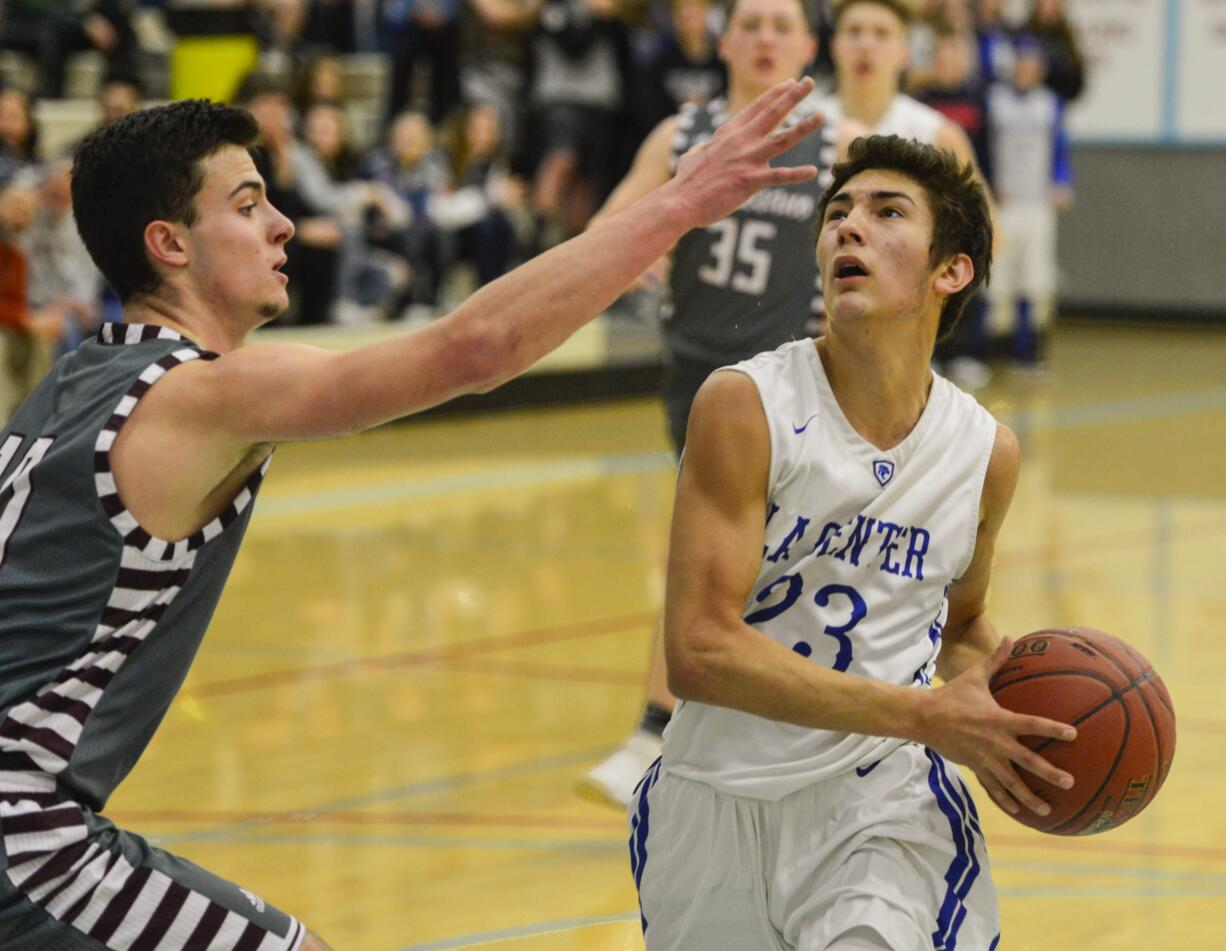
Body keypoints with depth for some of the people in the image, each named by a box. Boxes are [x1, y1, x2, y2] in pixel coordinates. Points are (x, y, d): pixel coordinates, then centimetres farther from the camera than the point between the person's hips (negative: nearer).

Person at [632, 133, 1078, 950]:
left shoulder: (987, 452, -1)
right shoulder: (746, 407, -14)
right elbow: (699, 650, -21)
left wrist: (1000, 713, -5)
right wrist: (924, 715, -24)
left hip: (882, 799, 1)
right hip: (721, 797, -1)